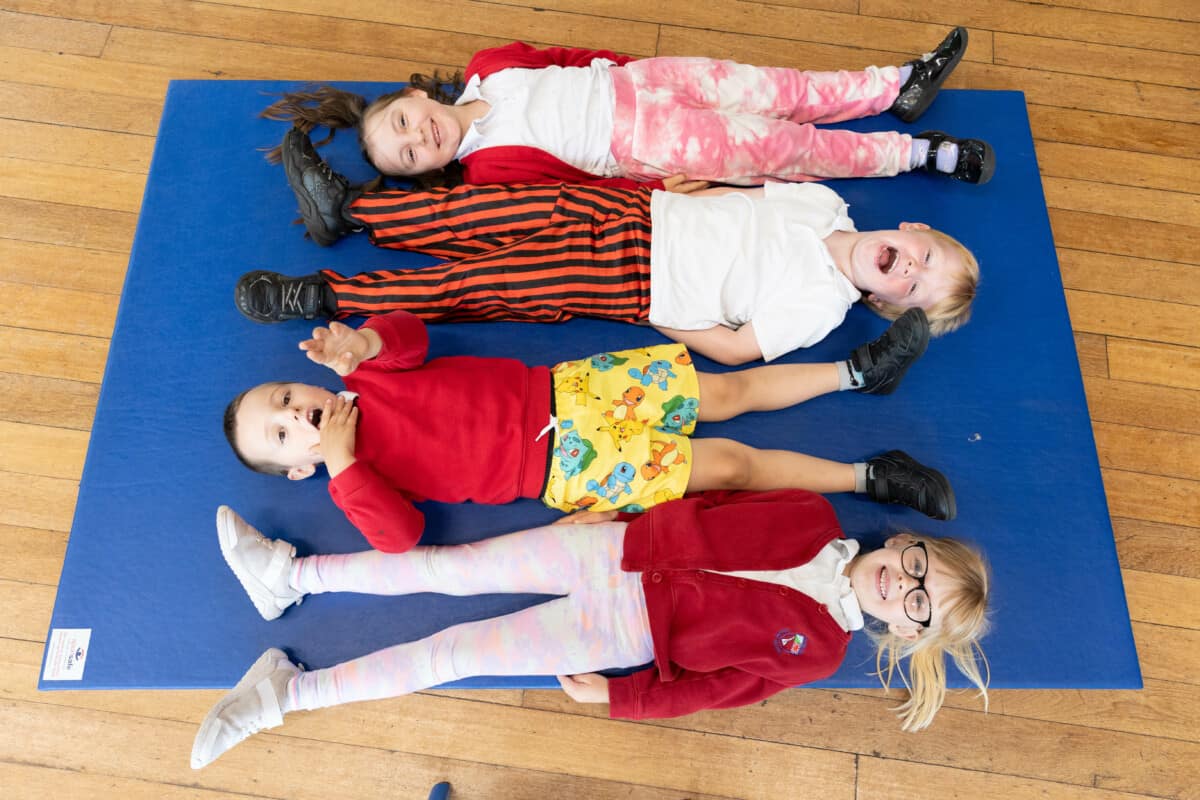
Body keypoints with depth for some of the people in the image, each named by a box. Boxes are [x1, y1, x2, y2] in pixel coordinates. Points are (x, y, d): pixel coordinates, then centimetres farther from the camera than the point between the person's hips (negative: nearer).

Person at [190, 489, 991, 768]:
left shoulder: (817, 650, -6)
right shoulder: (813, 518, 0)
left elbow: (717, 688, -5)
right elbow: (712, 512, 5)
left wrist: (619, 699, -9)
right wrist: (620, 514, 2)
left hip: (628, 633, -2)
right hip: (616, 550, 3)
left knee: (456, 651, -8)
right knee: (456, 567, -4)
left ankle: (291, 691, 7)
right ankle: (291, 574, 13)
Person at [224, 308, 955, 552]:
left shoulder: (367, 381, 8)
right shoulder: (352, 474, -4)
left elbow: (410, 334, 0)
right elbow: (402, 535, -18)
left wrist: (360, 346, -18)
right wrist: (340, 466, -26)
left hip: (555, 393, 4)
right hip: (564, 467, -4)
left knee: (725, 392, 1)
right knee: (731, 464, -9)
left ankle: (860, 370, 16)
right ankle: (870, 477, 5)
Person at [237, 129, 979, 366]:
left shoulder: (820, 307, -10)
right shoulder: (824, 201, 7)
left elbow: (736, 346, -12)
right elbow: (746, 193, 15)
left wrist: (658, 319, -10)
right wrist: (675, 191, 4)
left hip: (634, 284, -5)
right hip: (635, 212, 5)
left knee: (473, 282, -10)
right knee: (488, 211, -5)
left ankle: (321, 296, 0)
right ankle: (347, 206, 9)